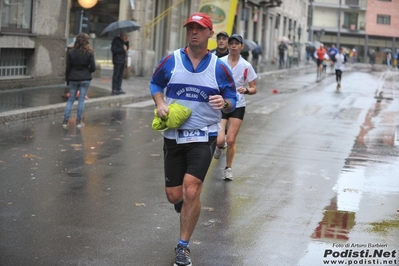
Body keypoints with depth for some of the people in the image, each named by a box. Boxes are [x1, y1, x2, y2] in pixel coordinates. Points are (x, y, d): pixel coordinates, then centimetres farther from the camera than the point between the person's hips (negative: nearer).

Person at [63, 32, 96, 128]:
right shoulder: (89, 53, -7)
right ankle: (78, 121, 7)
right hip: (85, 79, -1)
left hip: (73, 79, 1)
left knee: (71, 99, 10)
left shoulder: (71, 52, -5)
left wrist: (67, 80, 8)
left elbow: (68, 68, -2)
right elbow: (93, 67, -7)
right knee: (81, 99, 6)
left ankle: (65, 120, 5)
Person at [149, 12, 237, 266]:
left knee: (191, 190, -14)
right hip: (174, 136, 2)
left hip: (204, 137, -2)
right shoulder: (171, 61, 0)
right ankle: (188, 206, 46)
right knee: (174, 195, 6)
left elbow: (233, 100, 6)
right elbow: (155, 83, 16)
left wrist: (224, 104, -18)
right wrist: (160, 104, -4)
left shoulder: (219, 67, -3)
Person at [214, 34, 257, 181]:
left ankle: (228, 168, 22)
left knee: (231, 140, -1)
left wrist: (246, 90, -19)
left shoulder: (246, 66, -2)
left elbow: (254, 89, 2)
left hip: (238, 106, 1)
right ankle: (219, 146, 26)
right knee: (219, 140, -14)